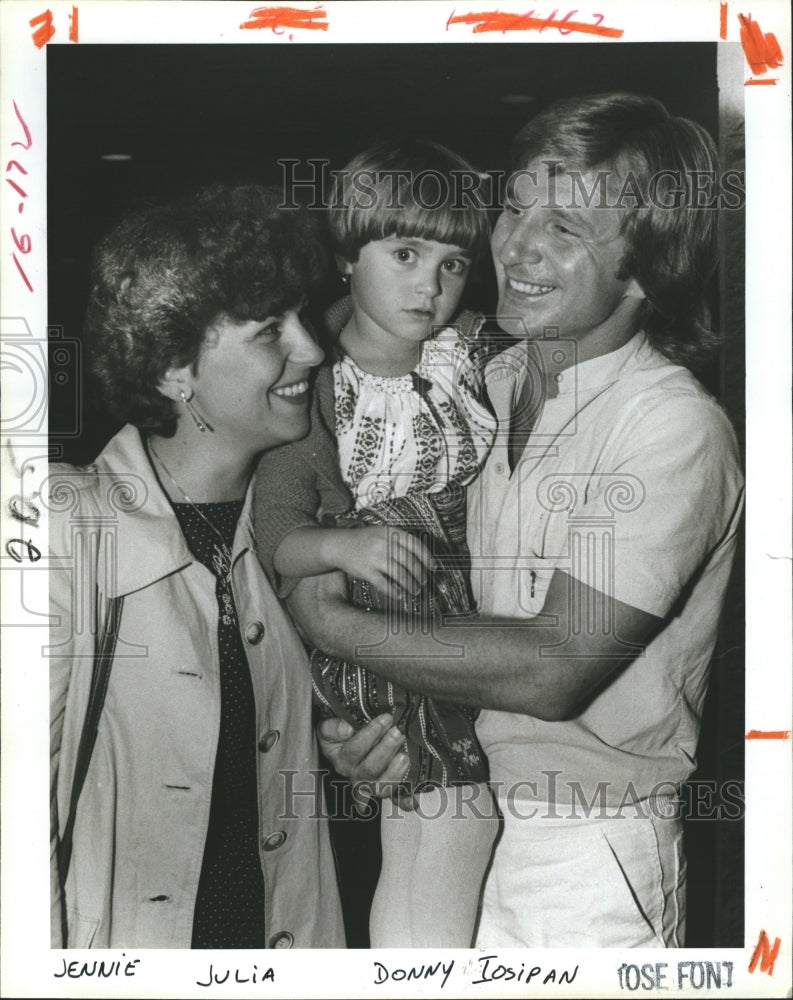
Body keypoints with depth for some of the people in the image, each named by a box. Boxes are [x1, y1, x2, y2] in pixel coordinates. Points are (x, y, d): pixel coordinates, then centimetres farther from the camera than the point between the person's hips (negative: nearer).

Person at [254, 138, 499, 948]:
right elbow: (277, 531, -9)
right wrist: (343, 546, -27)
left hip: (480, 618, 4)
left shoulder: (473, 360, 10)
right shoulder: (312, 388, -1)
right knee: (450, 809, -19)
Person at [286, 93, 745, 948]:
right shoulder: (491, 382, 2)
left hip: (585, 856, -6)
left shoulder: (677, 428, -20)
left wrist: (333, 625, -18)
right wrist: (377, 716, -9)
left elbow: (552, 668, -25)